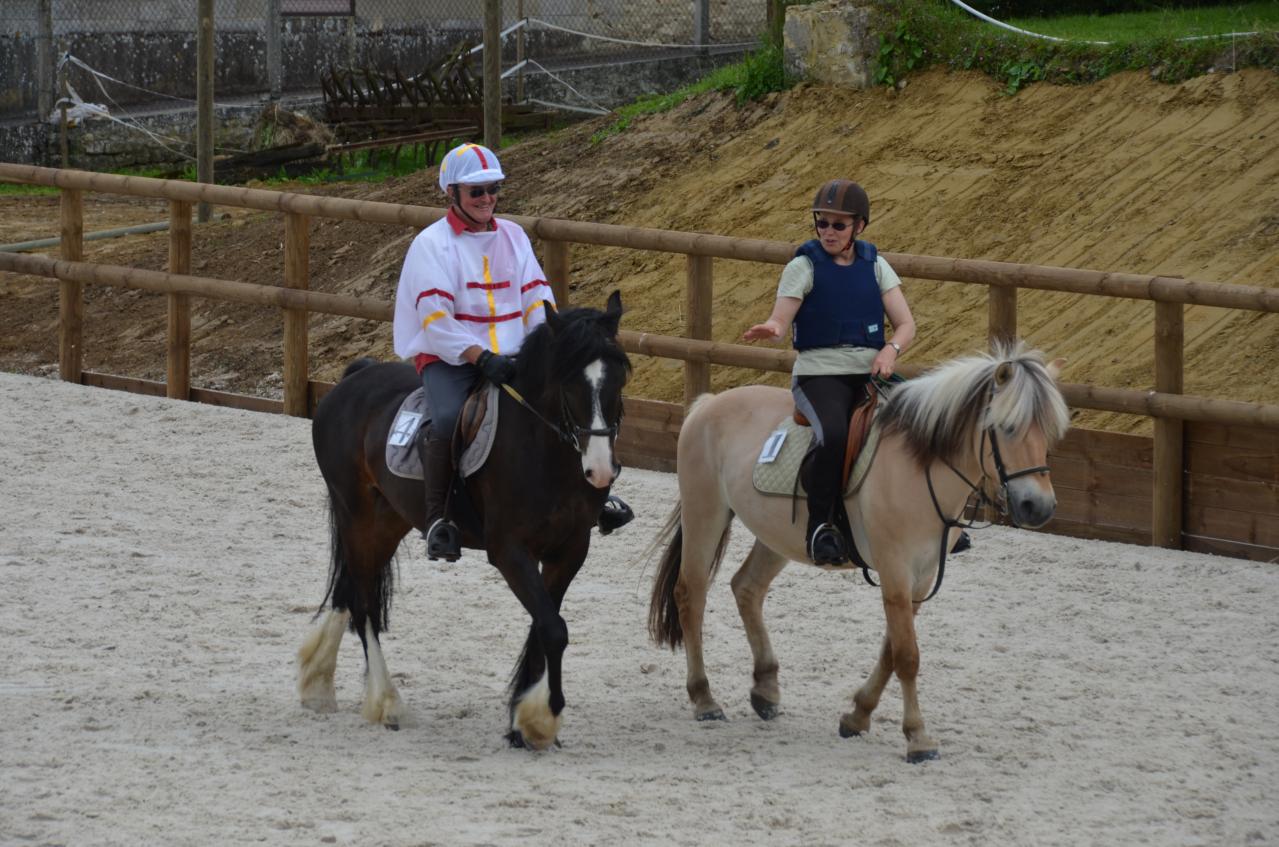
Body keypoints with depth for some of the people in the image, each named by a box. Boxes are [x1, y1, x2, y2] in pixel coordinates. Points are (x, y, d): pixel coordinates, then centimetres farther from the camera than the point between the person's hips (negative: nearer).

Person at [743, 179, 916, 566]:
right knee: (832, 435, -35)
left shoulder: (875, 266, 11)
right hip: (819, 372, -3)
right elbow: (780, 320, -7)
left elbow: (906, 324, 7)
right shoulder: (804, 267, 2)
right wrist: (770, 328, -32)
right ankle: (820, 526, -23)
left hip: (870, 373, 4)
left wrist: (891, 349, -15)